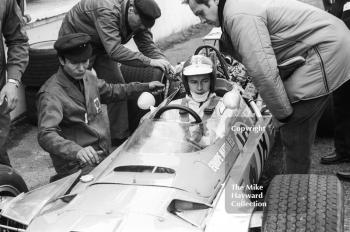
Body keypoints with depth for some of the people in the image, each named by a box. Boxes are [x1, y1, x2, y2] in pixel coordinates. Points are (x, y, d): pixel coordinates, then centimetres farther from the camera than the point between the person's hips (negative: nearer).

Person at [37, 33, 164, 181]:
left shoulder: (88, 77, 10)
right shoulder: (51, 94, -18)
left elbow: (111, 91, 30)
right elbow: (46, 136, -30)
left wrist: (145, 87, 28)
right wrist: (77, 151, -48)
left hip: (104, 156, 8)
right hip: (78, 166, -7)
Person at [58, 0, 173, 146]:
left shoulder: (137, 20, -15)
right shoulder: (107, 12, -39)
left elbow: (148, 45, -11)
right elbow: (115, 51, -48)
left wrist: (165, 64, -29)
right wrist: (149, 61, -49)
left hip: (101, 46, 7)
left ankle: (120, 136, 7)